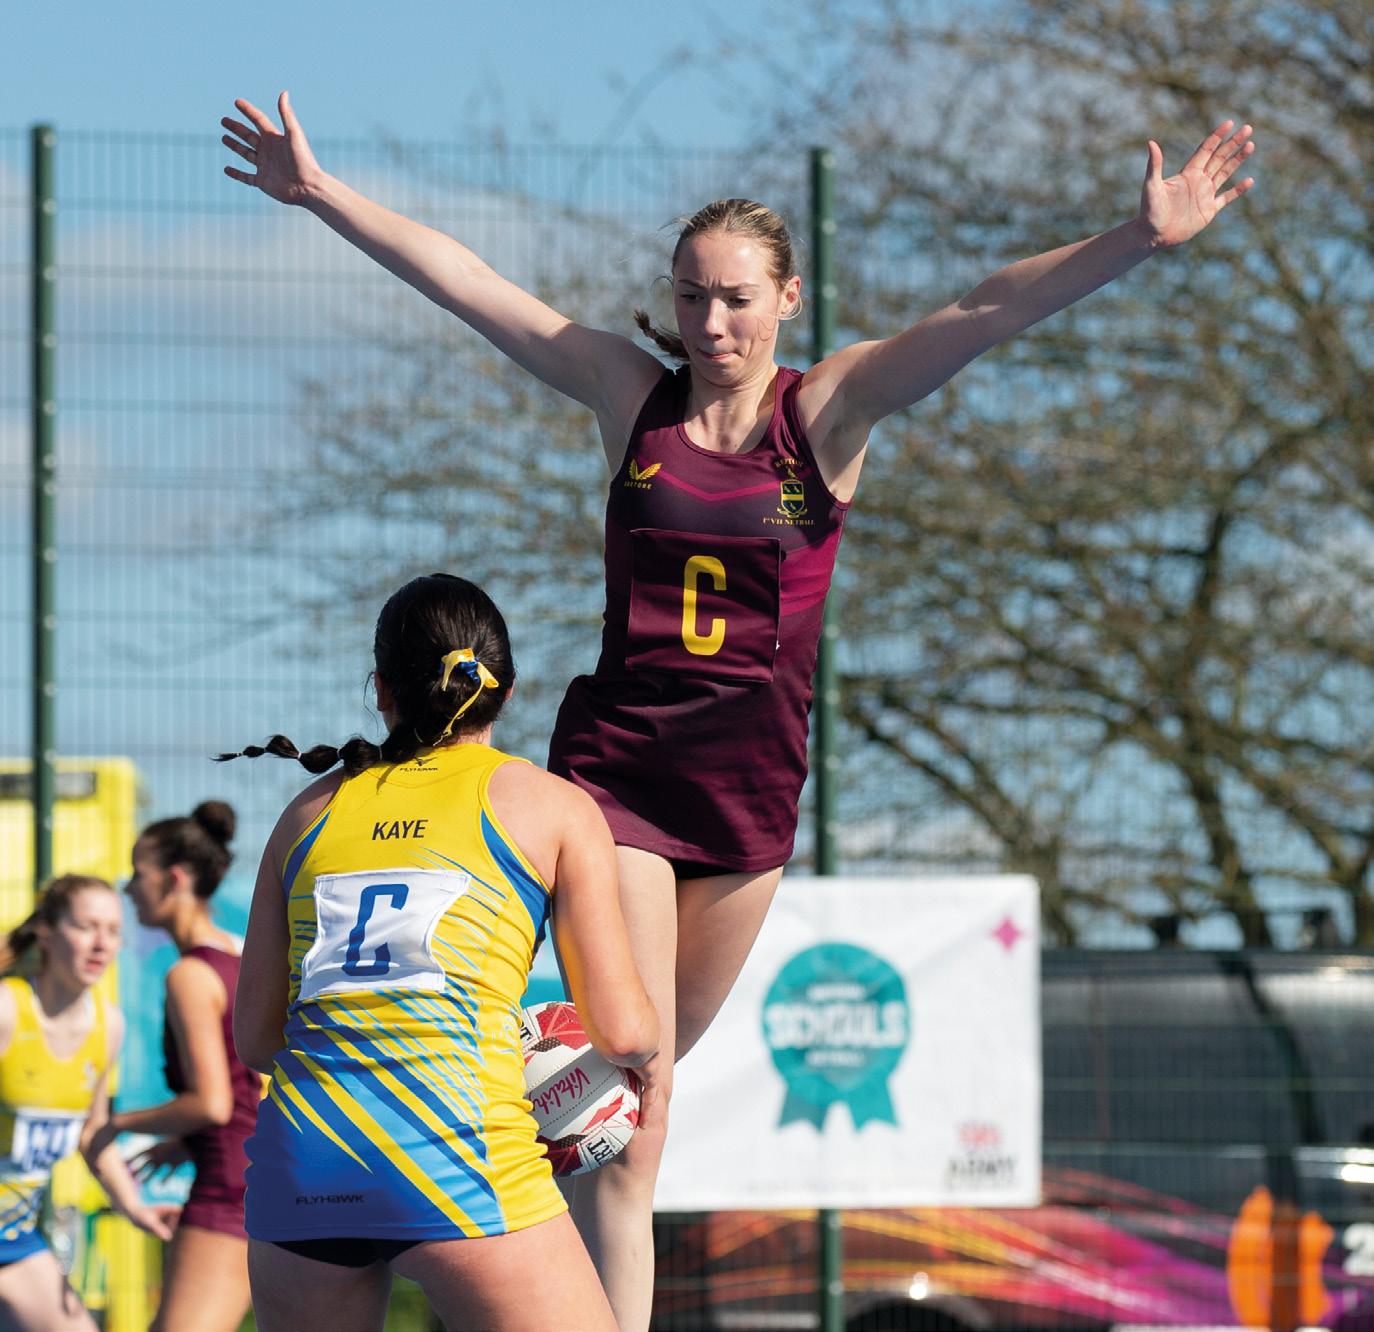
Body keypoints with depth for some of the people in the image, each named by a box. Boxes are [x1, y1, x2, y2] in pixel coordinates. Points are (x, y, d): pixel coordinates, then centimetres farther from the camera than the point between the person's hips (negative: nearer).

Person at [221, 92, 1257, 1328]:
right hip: (615, 756, -1)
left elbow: (989, 311, -13)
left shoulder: (828, 411, -2)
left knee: (661, 1053, 16)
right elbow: (460, 278, 1)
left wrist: (1140, 239, -23)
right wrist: (321, 192, 0)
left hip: (752, 775, 1)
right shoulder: (630, 392, 1)